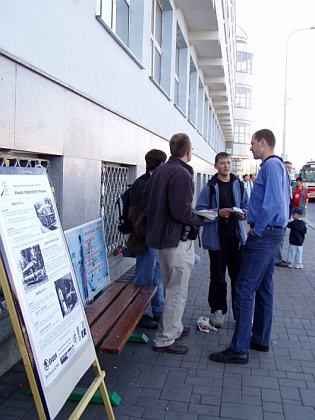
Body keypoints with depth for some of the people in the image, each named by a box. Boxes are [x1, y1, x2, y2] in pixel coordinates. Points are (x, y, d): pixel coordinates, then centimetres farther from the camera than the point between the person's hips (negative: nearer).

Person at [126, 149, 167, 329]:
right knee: (144, 280, 4)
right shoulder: (141, 184, -14)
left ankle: (159, 312, 30)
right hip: (148, 241, -9)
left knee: (158, 279, 17)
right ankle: (139, 315, 19)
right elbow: (136, 213, -19)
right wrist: (143, 235, -20)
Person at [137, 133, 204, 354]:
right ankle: (165, 339, 11)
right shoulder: (182, 174, -19)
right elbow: (181, 213, -24)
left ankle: (175, 327, 37)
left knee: (171, 288, 22)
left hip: (161, 236, 9)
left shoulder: (159, 171, 8)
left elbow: (145, 199, 12)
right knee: (177, 291, 2)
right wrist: (202, 219, -8)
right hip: (178, 239, -9)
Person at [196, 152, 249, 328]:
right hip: (217, 236, -2)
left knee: (239, 274, 6)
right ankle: (218, 310, 20)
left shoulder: (238, 185, 7)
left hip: (237, 236, 3)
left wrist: (243, 213, -7)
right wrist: (218, 213, -18)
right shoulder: (210, 187, -2)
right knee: (217, 276, 7)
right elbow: (200, 210, -5)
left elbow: (247, 206, 14)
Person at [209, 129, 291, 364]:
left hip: (264, 235, -11)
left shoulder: (271, 165, -14)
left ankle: (240, 349, -3)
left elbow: (273, 202, -25)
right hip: (272, 233, 11)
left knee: (245, 288, -8)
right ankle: (260, 339, 27)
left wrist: (257, 229, -16)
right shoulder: (278, 166, 17)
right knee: (264, 287, 15)